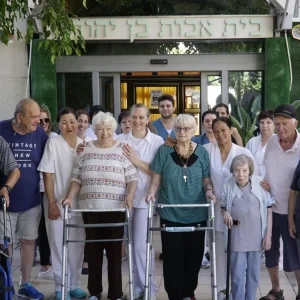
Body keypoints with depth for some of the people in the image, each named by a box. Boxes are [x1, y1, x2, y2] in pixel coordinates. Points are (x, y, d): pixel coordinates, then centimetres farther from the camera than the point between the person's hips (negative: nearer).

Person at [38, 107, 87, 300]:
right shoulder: (53, 143, -8)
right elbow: (47, 174, -10)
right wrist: (52, 202, -13)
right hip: (57, 203, -4)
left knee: (77, 245, 11)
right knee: (59, 245, 4)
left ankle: (75, 285, 24)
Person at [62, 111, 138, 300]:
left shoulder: (122, 150, 1)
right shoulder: (86, 150, 8)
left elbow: (132, 178, -4)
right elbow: (77, 178, 8)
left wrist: (130, 195, -21)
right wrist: (70, 197, -6)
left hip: (115, 208, -3)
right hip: (90, 208, 3)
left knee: (114, 249, 2)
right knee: (93, 249, 10)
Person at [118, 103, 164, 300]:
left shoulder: (157, 141, -4)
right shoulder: (121, 141, 4)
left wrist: (136, 161, -16)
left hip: (145, 198, -3)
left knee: (142, 245, -4)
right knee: (130, 245, 11)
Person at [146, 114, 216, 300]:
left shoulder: (201, 152, 2)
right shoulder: (165, 150, -3)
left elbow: (206, 179, 6)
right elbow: (156, 177, 0)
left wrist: (209, 191, -14)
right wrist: (152, 193, -17)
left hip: (196, 214, 2)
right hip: (171, 213, -2)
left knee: (194, 255, 11)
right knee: (173, 256, 2)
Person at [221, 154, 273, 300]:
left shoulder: (260, 183, -9)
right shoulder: (228, 185, -9)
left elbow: (269, 210, -1)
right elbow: (223, 206, 8)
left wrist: (268, 235, -3)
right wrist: (225, 213, -15)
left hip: (256, 237, 1)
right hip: (237, 237, -1)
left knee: (254, 274, 14)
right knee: (237, 275, 4)